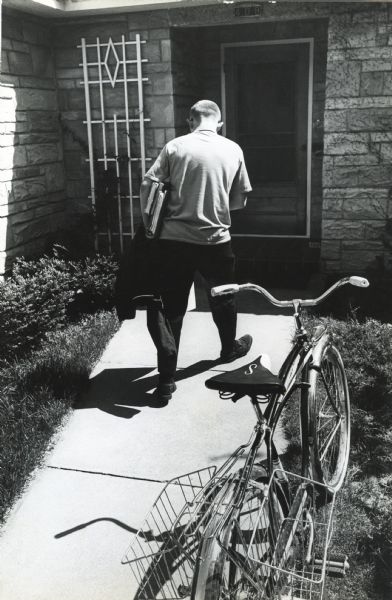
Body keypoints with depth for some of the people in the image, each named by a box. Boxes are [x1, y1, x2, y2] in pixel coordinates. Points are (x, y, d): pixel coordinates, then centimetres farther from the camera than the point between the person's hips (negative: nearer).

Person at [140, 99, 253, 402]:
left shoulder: (175, 147, -2)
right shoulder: (233, 150, 2)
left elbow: (147, 185, -7)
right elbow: (241, 198, 7)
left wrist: (151, 223, 6)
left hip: (174, 240, -1)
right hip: (216, 239, 1)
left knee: (171, 307, 4)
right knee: (223, 297, 24)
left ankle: (167, 378, 3)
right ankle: (230, 348, 46)